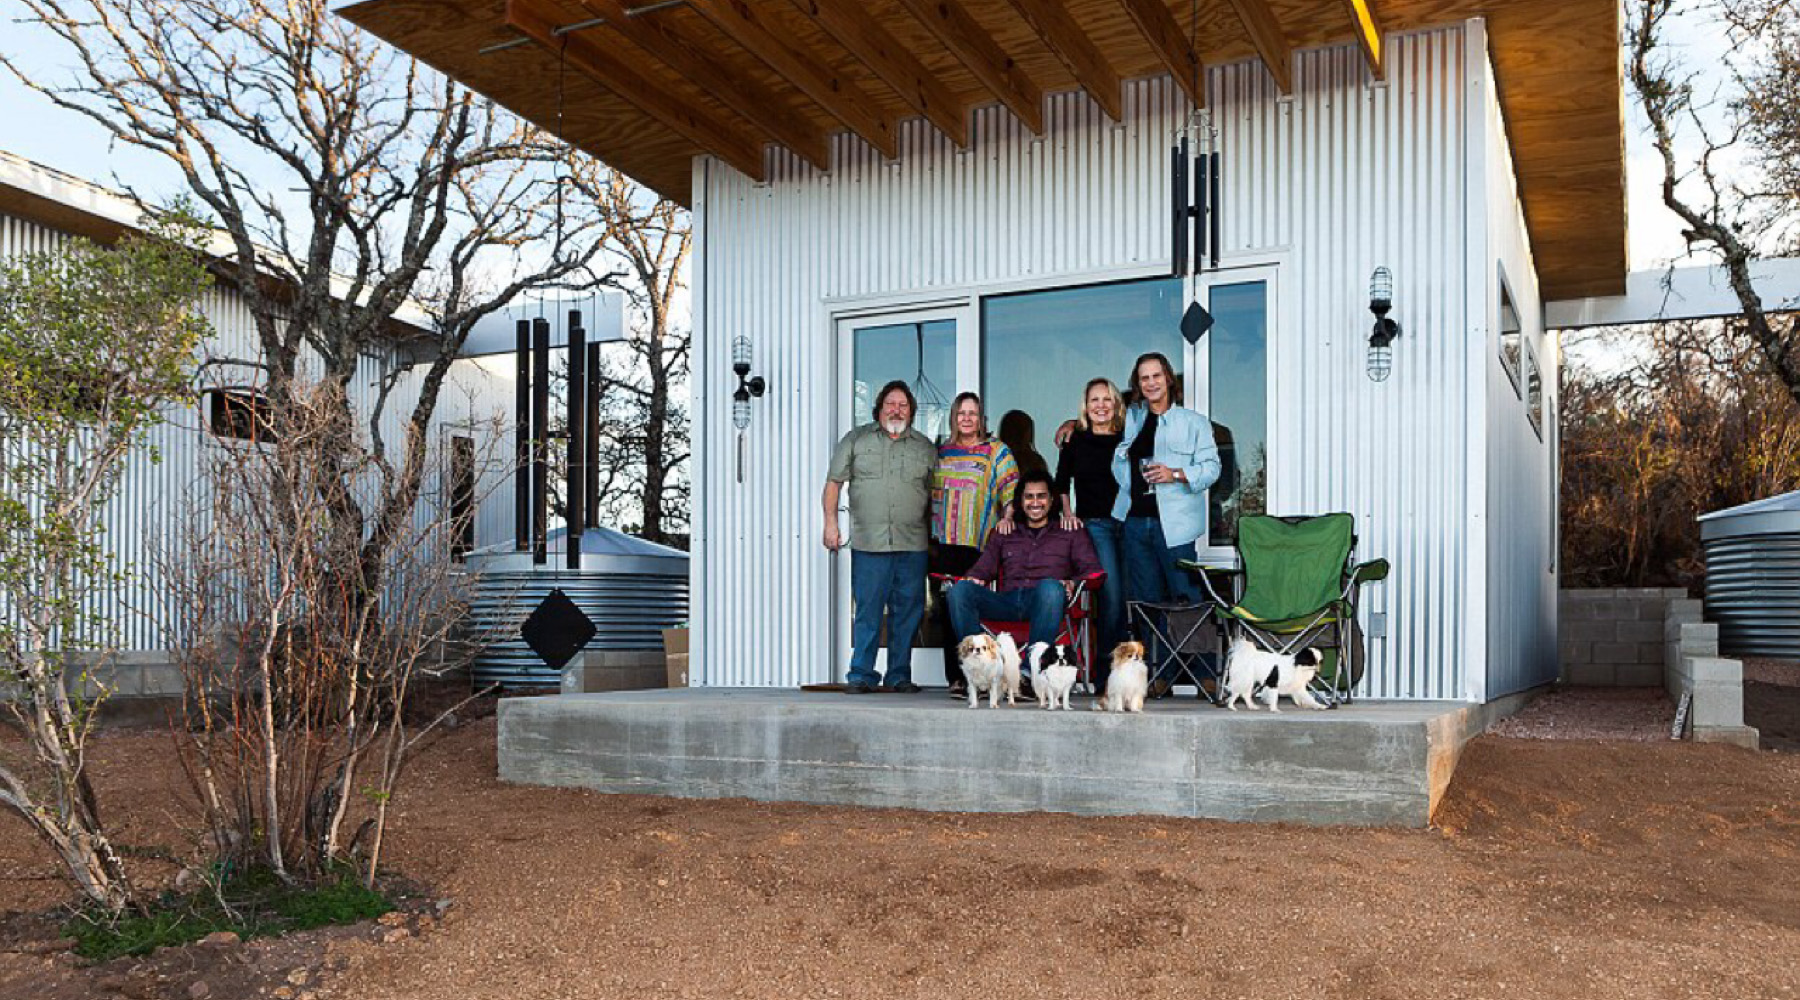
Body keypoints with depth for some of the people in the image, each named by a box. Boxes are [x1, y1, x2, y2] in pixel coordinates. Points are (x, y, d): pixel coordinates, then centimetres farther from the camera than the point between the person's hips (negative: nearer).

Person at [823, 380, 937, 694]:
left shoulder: (926, 448, 14)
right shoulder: (856, 440, 11)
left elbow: (935, 495, 15)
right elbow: (834, 482, 9)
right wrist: (830, 523, -1)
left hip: (912, 544, 2)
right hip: (868, 542, -2)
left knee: (908, 612, 4)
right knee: (867, 610, -2)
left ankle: (900, 675, 13)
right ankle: (861, 675, 6)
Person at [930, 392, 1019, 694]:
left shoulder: (995, 451, 5)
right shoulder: (942, 452, 17)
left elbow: (1010, 488, -3)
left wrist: (1008, 516, -22)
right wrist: (930, 533, 17)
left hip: (978, 544, -4)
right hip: (944, 544, 4)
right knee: (947, 609, 2)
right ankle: (955, 677, 9)